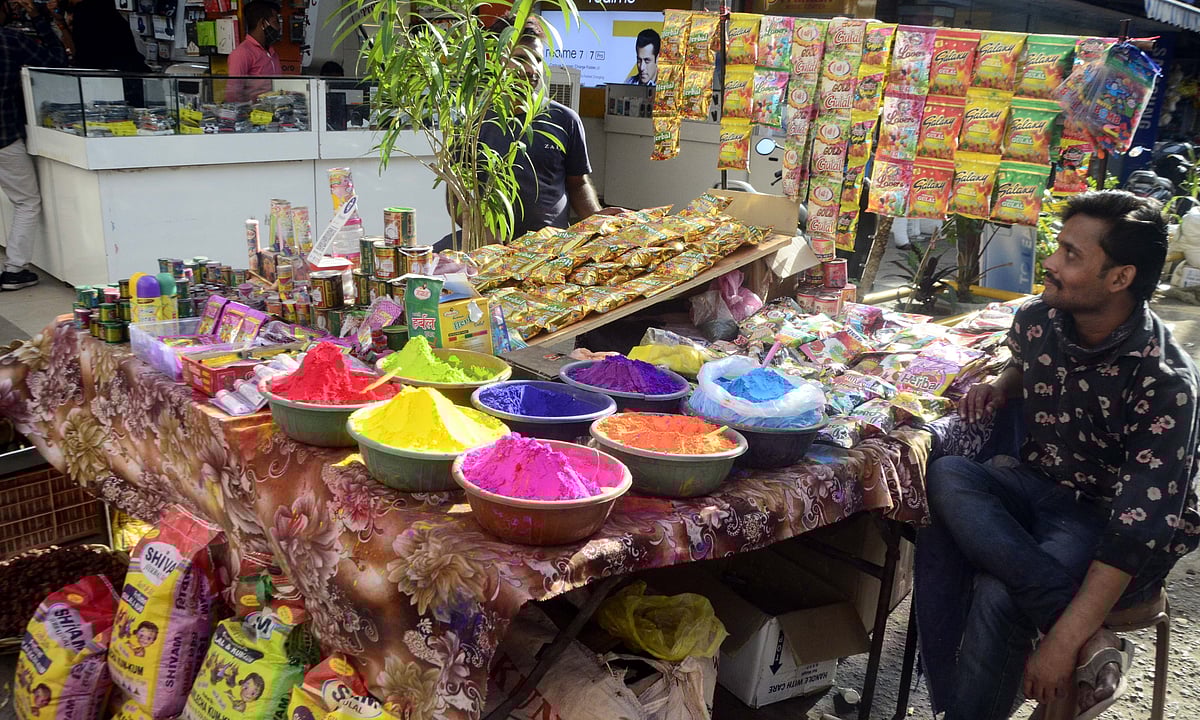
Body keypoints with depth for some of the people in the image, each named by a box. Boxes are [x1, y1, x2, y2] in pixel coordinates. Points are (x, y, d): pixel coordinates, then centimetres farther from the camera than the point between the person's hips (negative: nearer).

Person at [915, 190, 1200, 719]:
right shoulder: (1037, 319, -5)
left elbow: (1137, 532, -27)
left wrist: (1061, 641, -34)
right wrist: (1001, 388, -2)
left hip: (1109, 522, -6)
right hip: (1037, 486, 6)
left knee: (999, 596, -34)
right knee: (945, 477, -28)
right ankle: (1090, 641, -29)